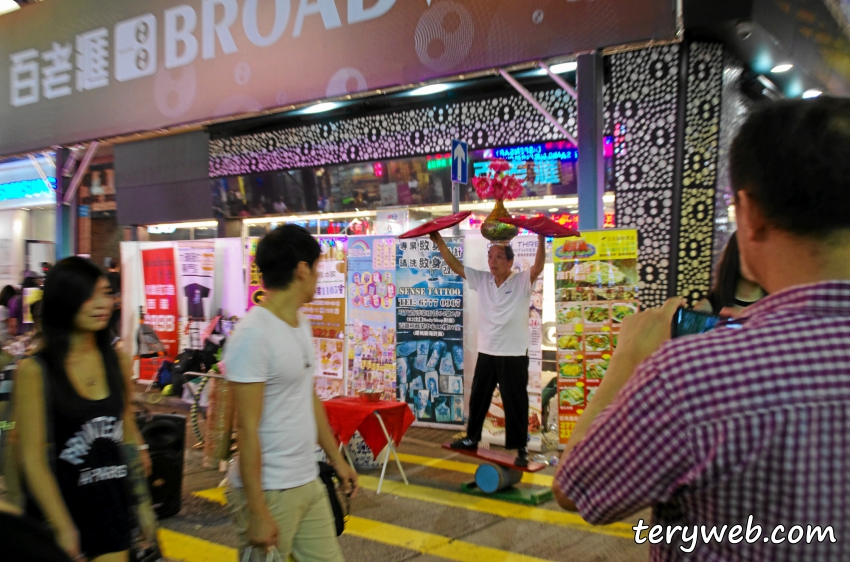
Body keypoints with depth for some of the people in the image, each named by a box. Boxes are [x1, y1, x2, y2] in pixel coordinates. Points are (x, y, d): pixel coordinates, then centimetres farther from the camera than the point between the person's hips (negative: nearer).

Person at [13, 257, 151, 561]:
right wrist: (63, 529, -13)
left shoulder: (118, 362, 2)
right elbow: (32, 460, -12)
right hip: (59, 505, -4)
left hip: (112, 503, 4)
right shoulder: (35, 370, -12)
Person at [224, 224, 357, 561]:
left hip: (309, 483, 8)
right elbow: (247, 429, -19)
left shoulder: (302, 325, 8)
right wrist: (257, 512, -18)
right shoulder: (253, 335, -19)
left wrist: (336, 459, 19)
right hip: (268, 491, -8)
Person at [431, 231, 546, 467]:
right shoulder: (481, 280, 4)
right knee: (478, 398, 17)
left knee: (516, 403, 3)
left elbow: (538, 267, -26)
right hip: (486, 353, 5)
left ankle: (521, 448, 14)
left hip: (514, 355, -5)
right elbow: (455, 265, 3)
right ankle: (472, 438, 34)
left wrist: (541, 240, -40)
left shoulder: (522, 281, -8)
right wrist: (440, 242, -6)